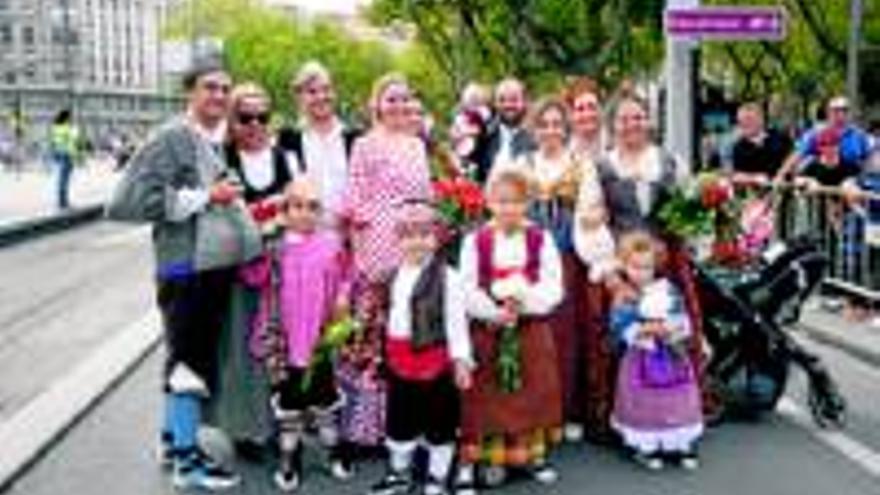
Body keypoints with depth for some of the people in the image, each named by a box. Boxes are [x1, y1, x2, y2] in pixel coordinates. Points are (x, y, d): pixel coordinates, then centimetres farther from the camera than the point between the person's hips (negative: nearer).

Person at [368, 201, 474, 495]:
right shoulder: (398, 275, 8)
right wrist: (391, 354, 18)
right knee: (399, 416, 17)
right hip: (401, 357, 6)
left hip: (434, 357, -6)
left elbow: (456, 320, -14)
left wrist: (461, 358, -15)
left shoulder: (447, 277, -15)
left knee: (438, 418, 7)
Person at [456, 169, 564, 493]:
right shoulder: (475, 241, -4)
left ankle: (534, 454, 26)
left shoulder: (541, 240, -1)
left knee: (533, 393, 11)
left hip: (532, 330, 1)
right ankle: (492, 457, 15)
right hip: (487, 330, -1)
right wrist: (495, 312, -21)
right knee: (487, 397, 3)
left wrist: (523, 302, -22)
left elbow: (552, 289, -6)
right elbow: (468, 290, -9)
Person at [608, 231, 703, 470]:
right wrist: (647, 330, -25)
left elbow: (682, 317, 5)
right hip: (642, 359, -4)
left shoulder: (667, 289, 5)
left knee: (679, 400, 8)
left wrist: (676, 328, -15)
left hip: (673, 357, 4)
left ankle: (683, 444, 20)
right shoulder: (624, 297, -7)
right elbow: (621, 328, -16)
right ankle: (645, 446, 13)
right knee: (645, 403, -1)